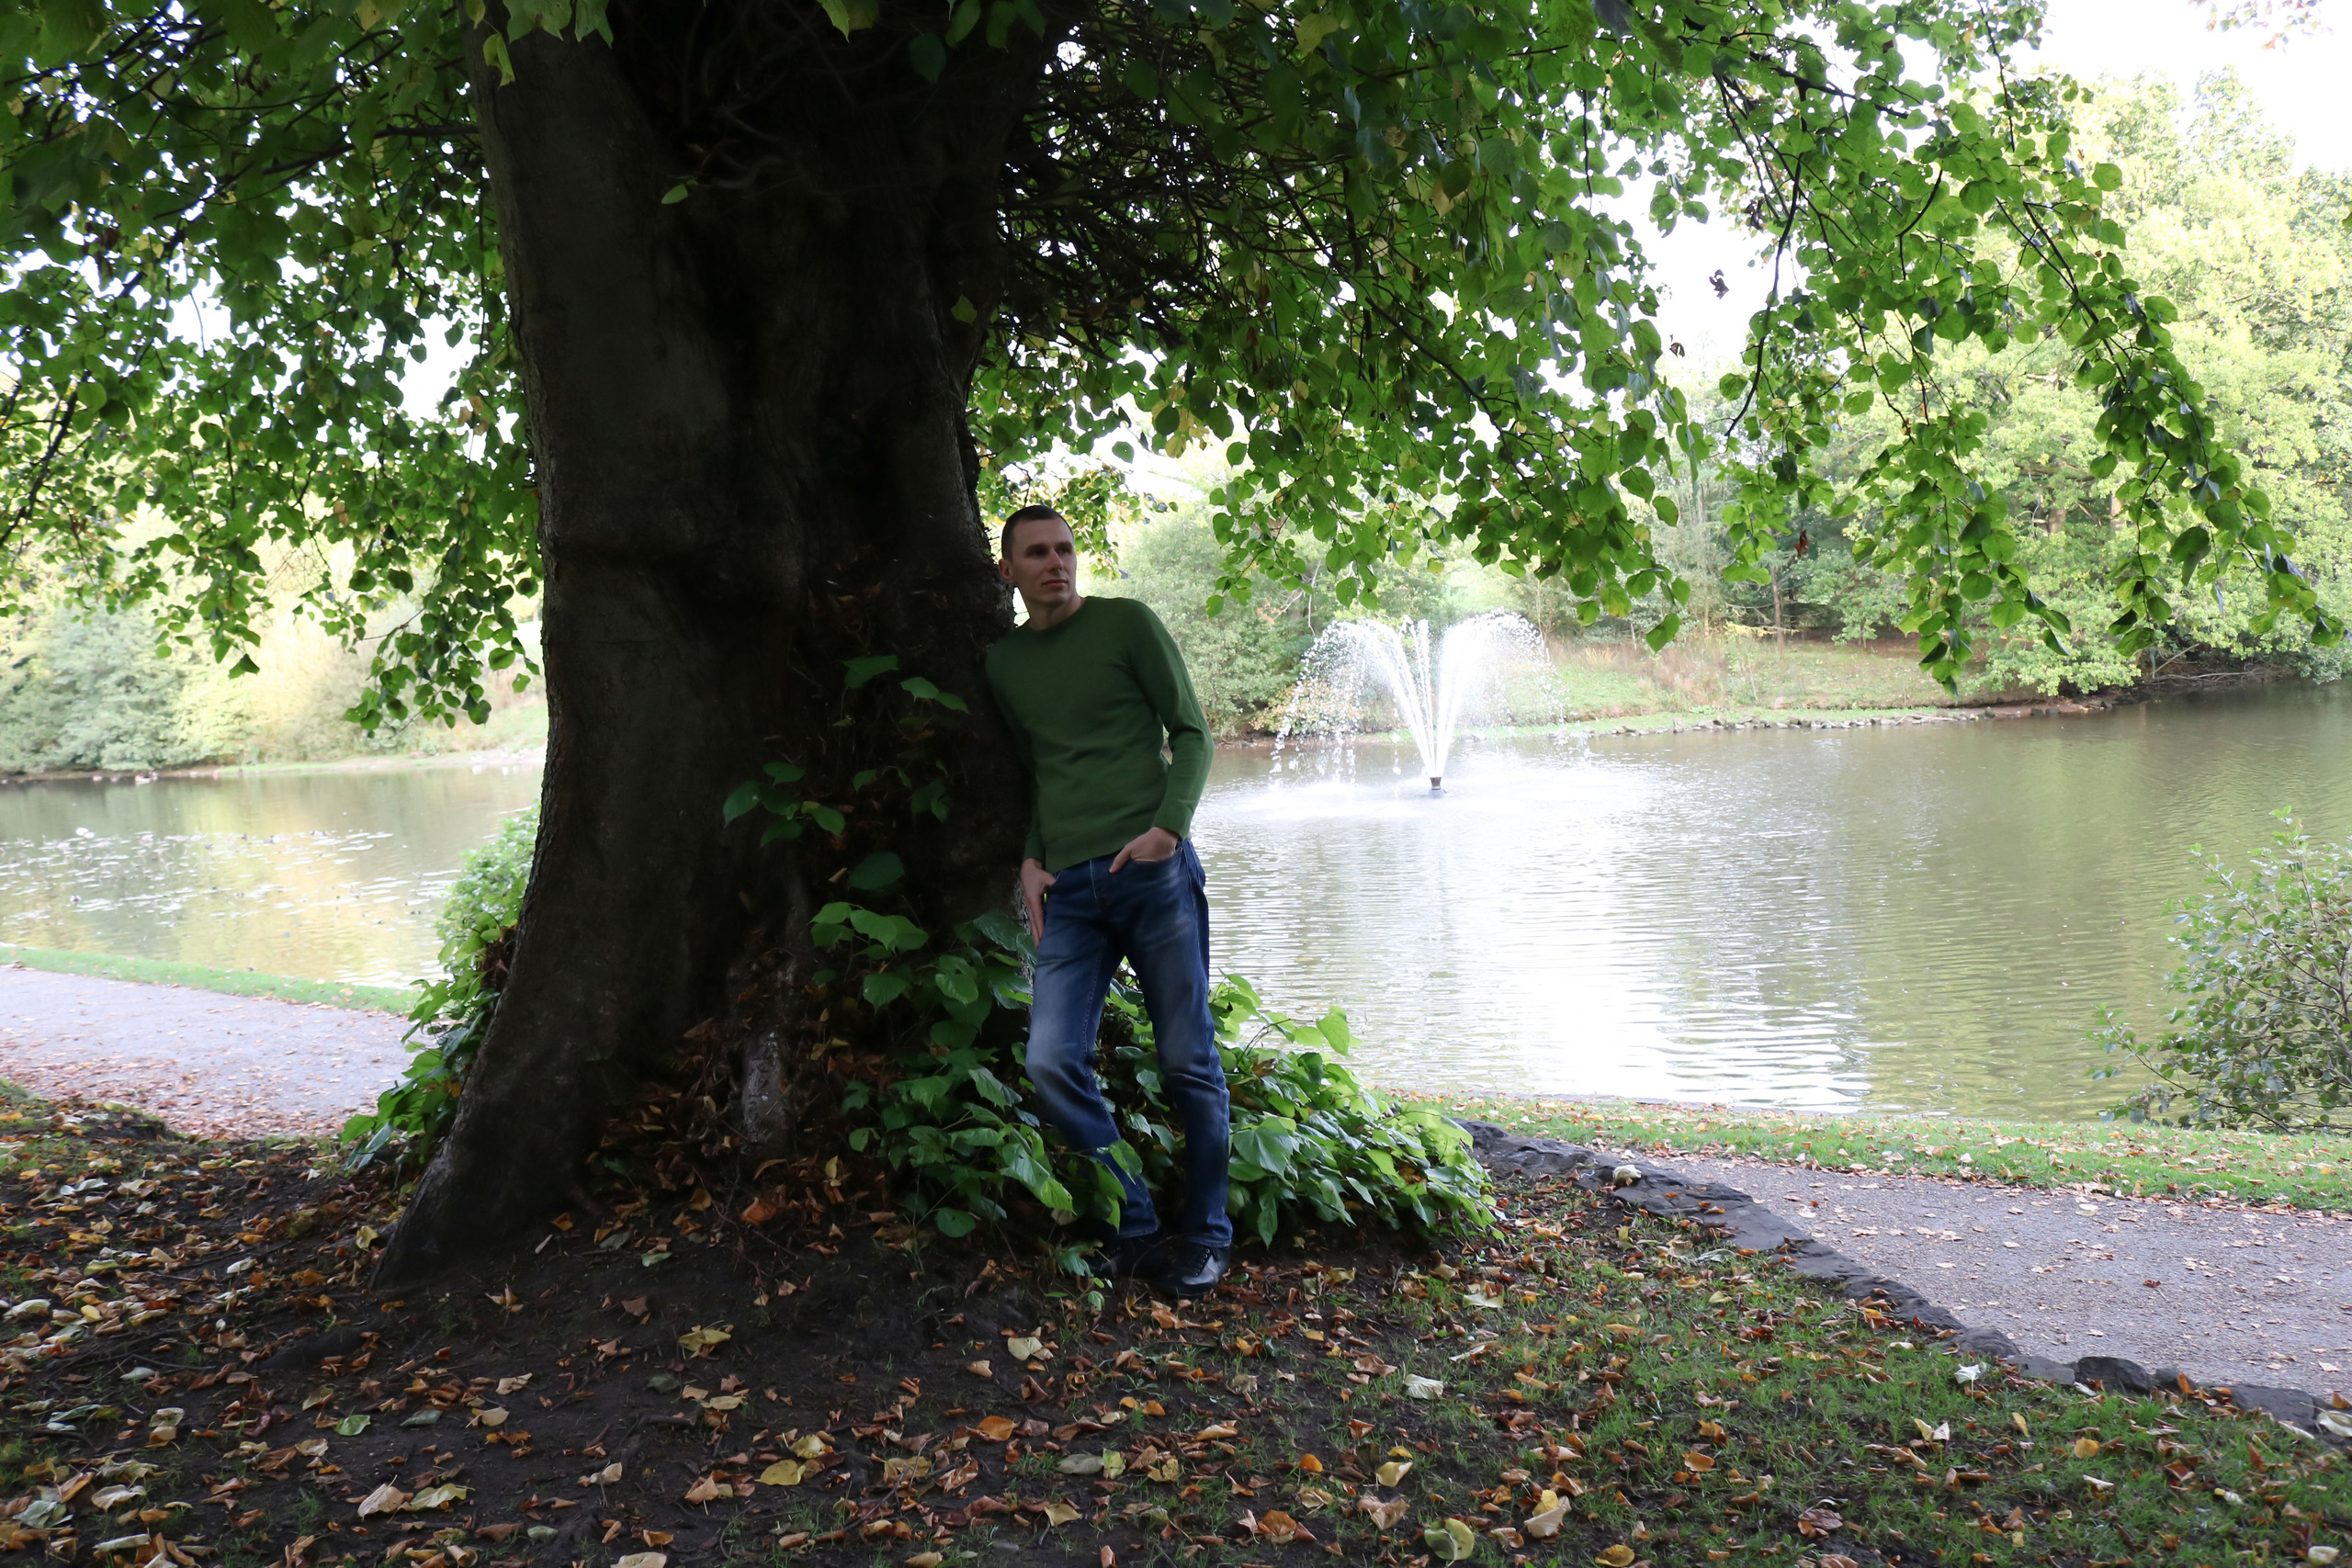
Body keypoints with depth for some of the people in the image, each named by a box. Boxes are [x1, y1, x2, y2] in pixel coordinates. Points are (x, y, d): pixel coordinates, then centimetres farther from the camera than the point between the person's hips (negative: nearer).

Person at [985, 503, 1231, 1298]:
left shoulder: (1126, 623, 3)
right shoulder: (1004, 663, 16)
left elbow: (1190, 732, 2)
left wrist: (1170, 824, -12)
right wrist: (1030, 858, 8)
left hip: (1153, 871, -3)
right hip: (1068, 889, 4)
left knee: (1189, 1066, 1)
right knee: (1051, 1066, -8)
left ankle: (1203, 1237, 19)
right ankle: (1139, 1231, 8)